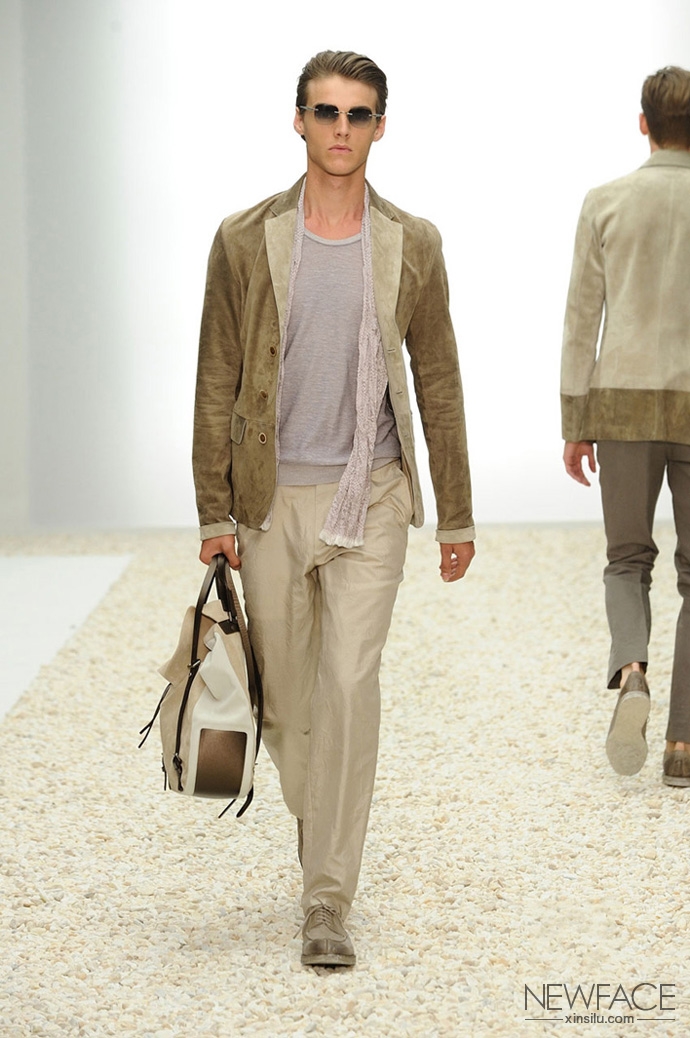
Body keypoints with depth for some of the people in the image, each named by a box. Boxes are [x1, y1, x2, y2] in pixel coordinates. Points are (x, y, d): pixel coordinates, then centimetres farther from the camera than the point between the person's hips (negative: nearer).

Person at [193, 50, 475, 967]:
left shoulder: (413, 246, 2)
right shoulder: (246, 240, 0)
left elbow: (438, 383, 7)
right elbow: (217, 382, 2)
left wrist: (457, 514, 7)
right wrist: (215, 512, -2)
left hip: (372, 497, -1)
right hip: (274, 501, 1)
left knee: (351, 686, -11)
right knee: (284, 696, 10)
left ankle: (329, 899, -6)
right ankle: (321, 831, 36)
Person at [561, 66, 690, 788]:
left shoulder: (605, 204, 0)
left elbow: (581, 319, 0)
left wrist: (574, 426, 6)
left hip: (623, 405, 1)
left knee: (628, 562, 15)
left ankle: (630, 673, -16)